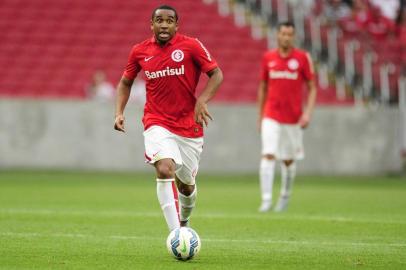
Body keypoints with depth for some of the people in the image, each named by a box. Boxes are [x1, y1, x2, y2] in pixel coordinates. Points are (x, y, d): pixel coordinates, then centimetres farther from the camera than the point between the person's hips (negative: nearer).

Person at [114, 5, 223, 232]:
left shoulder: (191, 46, -6)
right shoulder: (140, 51, 2)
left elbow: (216, 74, -4)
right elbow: (125, 82, 16)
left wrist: (202, 101, -20)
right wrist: (119, 112, 2)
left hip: (189, 125, 1)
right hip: (157, 124, -1)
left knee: (186, 183, 13)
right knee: (165, 170, -26)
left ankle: (185, 222, 46)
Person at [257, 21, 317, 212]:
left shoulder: (302, 58, -1)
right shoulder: (268, 58, 4)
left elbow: (312, 88, 2)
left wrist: (308, 113, -10)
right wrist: (260, 116, 12)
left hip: (293, 118, 0)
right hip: (271, 116, 0)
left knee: (289, 160, 10)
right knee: (268, 155, -14)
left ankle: (285, 195, 32)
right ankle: (266, 200, -16)